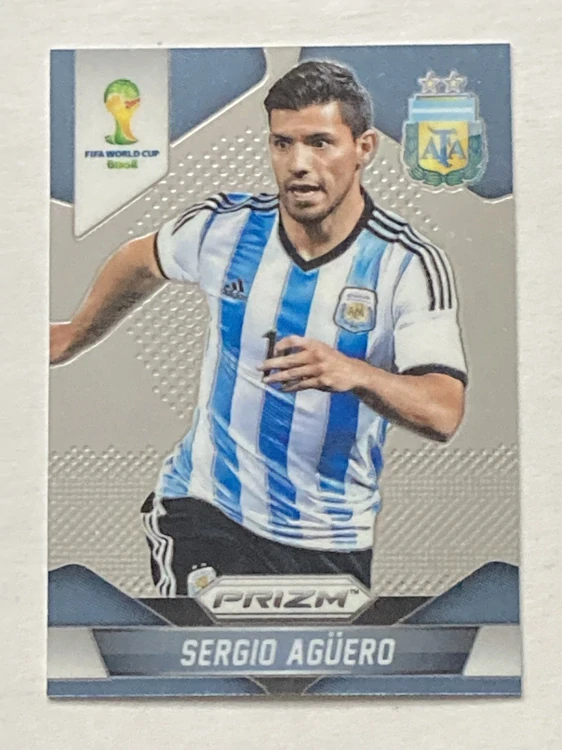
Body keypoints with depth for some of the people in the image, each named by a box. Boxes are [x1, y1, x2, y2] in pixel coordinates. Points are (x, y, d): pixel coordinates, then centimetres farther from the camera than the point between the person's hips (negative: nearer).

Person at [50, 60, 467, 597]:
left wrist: (354, 374, -42)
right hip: (203, 506, 0)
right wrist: (75, 337, 28)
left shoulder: (411, 265, -14)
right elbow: (141, 261, 14)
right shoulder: (223, 226, -8)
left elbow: (443, 411, -22)